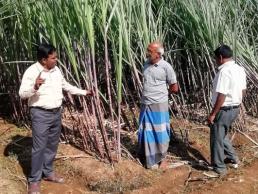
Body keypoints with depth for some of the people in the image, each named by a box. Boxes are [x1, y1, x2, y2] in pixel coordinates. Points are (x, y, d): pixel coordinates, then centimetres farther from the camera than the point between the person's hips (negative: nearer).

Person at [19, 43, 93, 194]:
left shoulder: (56, 70, 6)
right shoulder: (32, 71, -15)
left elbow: (66, 86, 21)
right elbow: (22, 94, -19)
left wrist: (83, 92, 24)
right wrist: (35, 87, -38)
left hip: (56, 113, 7)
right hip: (41, 114, -7)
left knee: (52, 145, 16)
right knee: (39, 147, -3)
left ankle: (48, 172, 31)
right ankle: (34, 180, 8)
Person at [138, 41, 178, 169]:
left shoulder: (166, 67, -11)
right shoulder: (146, 64, 6)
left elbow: (175, 88, -4)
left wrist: (161, 91, 4)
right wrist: (149, 93, 8)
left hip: (159, 105, -5)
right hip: (145, 105, 5)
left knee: (160, 132, 6)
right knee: (146, 132, 11)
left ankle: (163, 159, 22)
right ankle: (149, 159, 26)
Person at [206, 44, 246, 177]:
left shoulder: (224, 71, -23)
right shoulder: (240, 69, 5)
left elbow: (221, 96, -25)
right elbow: (243, 90, 13)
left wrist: (213, 114, -19)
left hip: (224, 110, -9)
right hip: (235, 108, 9)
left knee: (217, 139, 5)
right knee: (221, 135, 26)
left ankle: (219, 169, 15)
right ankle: (233, 158, 36)